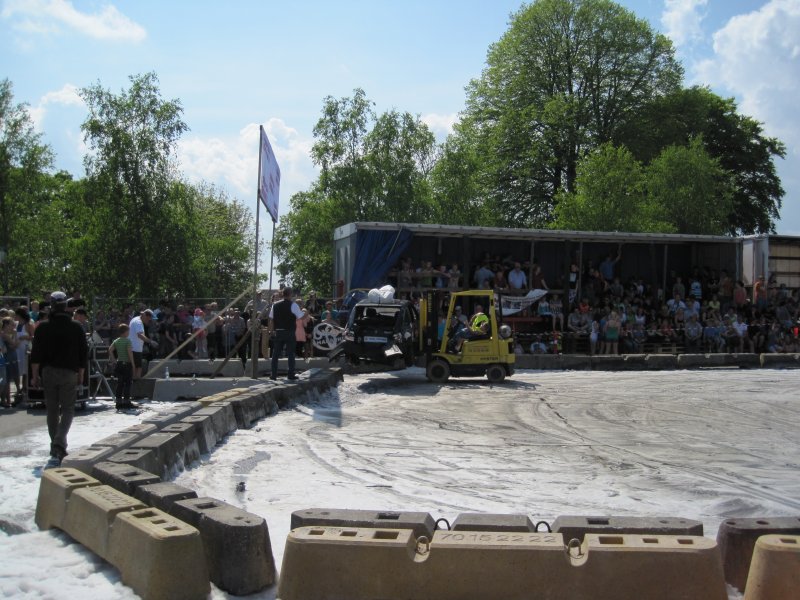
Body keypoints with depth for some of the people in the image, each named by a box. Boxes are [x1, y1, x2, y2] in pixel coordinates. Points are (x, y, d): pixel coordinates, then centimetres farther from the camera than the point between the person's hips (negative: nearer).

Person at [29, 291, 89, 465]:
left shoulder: (43, 328, -3)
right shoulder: (76, 328, -2)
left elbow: (36, 355, -4)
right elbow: (83, 353, 2)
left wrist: (35, 376, 2)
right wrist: (80, 374, 12)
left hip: (48, 373, 1)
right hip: (69, 373, -1)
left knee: (52, 410, 12)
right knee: (68, 409, 4)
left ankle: (56, 447, 18)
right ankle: (59, 444, -16)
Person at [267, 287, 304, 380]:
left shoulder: (275, 305, 6)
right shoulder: (293, 305, -8)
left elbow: (271, 319, 8)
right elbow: (301, 317, -8)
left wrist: (271, 331, 14)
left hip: (278, 332, 4)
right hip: (290, 333, -4)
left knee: (275, 354, 9)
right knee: (290, 353, 3)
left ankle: (274, 375, 8)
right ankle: (291, 374, 3)